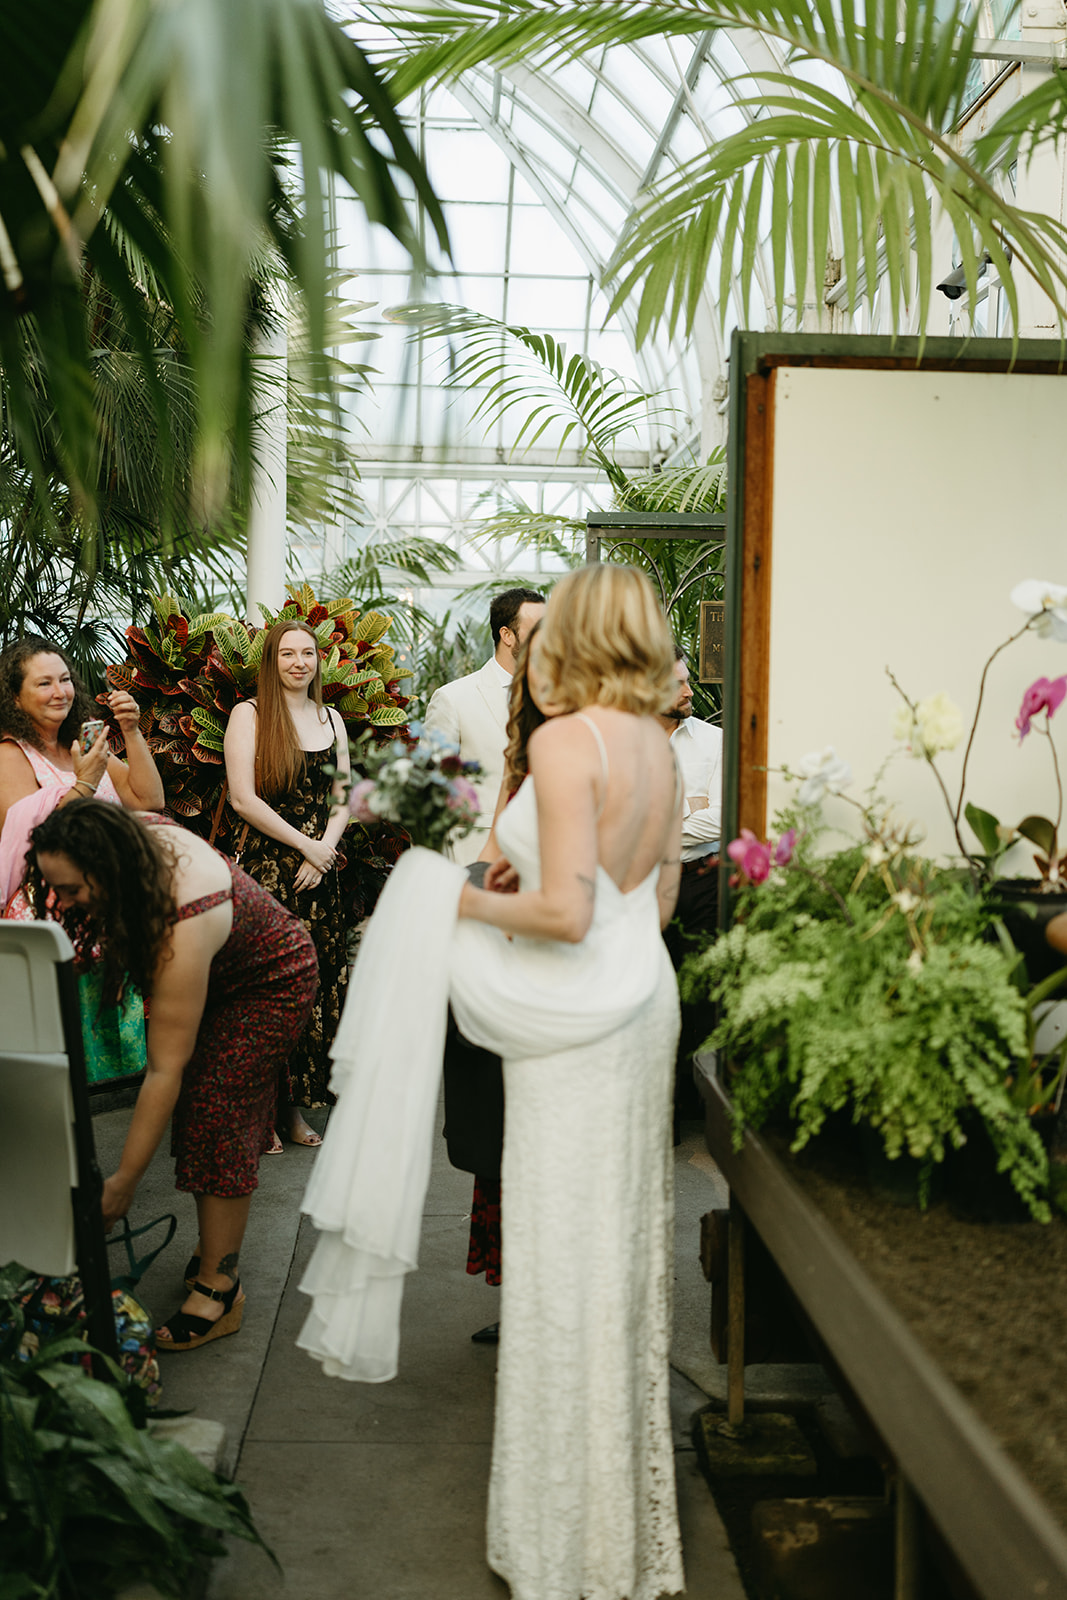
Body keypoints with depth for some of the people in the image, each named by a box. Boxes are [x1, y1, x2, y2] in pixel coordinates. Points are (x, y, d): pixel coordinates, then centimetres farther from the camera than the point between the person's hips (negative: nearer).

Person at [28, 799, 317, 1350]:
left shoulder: (181, 926, -43)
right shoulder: (128, 836, -23)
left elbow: (165, 1069, -37)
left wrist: (124, 1181, -31)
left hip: (271, 984, -8)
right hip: (216, 974, 8)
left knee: (214, 1114, -14)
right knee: (193, 1111, 4)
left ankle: (218, 1289, -6)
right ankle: (215, 1243, 17)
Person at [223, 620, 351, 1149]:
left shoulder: (331, 719, 15)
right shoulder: (249, 715, -1)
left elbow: (342, 800, 14)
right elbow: (243, 798, -9)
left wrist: (325, 850, -3)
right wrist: (305, 845, -9)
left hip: (321, 869, 5)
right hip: (268, 866, -5)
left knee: (317, 981, 4)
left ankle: (294, 1105, 15)